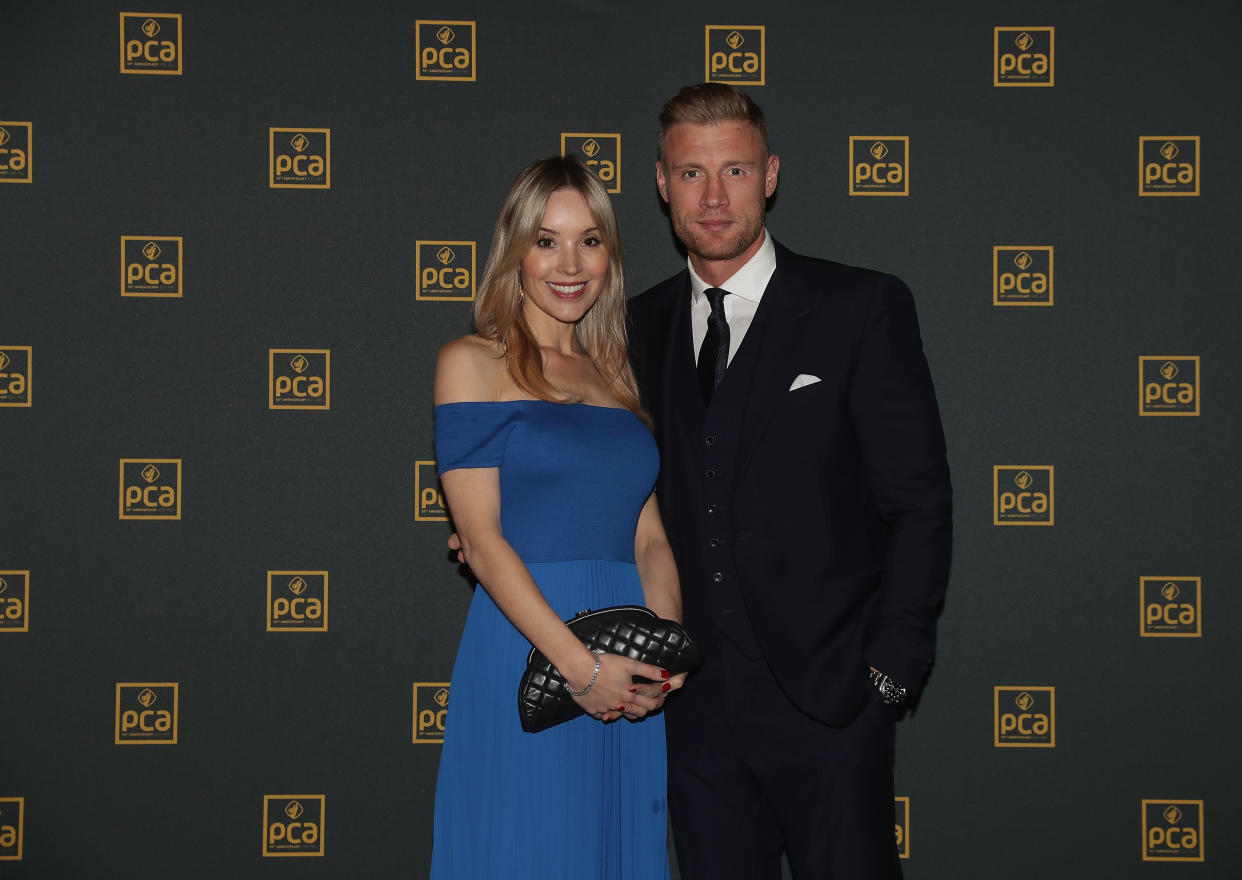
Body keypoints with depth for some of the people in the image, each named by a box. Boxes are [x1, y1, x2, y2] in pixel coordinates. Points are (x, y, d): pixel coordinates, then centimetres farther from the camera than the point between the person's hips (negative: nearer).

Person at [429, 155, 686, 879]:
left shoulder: (616, 377, 15)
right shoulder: (473, 364, 0)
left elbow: (650, 538, 11)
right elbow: (481, 537, -9)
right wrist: (581, 664, -17)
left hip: (626, 680, 5)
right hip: (525, 652, -5)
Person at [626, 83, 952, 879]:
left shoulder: (864, 309, -2)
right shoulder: (643, 326, 11)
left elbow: (919, 502, -4)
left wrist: (891, 670, -9)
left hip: (828, 701, -3)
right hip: (696, 708, 4)